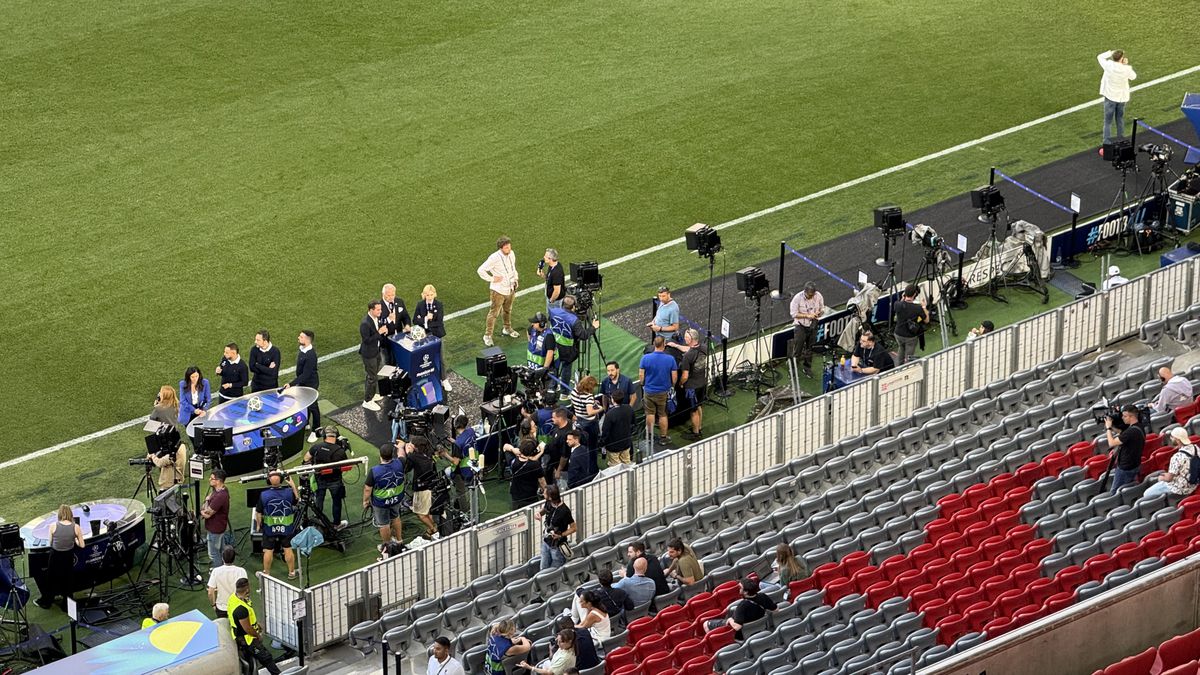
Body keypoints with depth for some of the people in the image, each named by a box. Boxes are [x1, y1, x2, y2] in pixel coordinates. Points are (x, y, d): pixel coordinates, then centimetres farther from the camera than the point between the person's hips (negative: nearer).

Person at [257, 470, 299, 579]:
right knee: (288, 549, 14)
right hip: (286, 528, 1)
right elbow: (297, 499, 8)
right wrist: (293, 485, 13)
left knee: (268, 551, 11)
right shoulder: (289, 492, -14)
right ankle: (292, 572, 26)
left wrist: (259, 525, 6)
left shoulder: (263, 495, -18)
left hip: (269, 528, -1)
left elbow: (259, 513, -10)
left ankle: (266, 573, 23)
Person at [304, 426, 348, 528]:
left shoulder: (316, 447, -15)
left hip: (320, 480, 2)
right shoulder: (340, 451, -24)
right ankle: (337, 523, 30)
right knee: (337, 501, 17)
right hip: (335, 481, -2)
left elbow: (306, 458, -1)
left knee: (319, 500, 23)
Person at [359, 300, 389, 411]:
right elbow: (367, 340, -28)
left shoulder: (377, 318, -3)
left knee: (375, 375, 24)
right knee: (372, 377, 1)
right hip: (369, 354, -9)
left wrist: (384, 330, -7)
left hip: (377, 351, 9)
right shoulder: (365, 324, -29)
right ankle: (367, 401, 14)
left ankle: (373, 395, 42)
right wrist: (379, 332, -30)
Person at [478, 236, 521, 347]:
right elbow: (480, 270, -26)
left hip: (510, 289, 7)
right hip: (498, 291, -7)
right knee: (494, 313, 0)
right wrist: (492, 279, -21)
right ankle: (487, 335, 8)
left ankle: (507, 329, 46)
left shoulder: (511, 254, -4)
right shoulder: (494, 258, -26)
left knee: (508, 310, 25)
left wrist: (515, 279, 11)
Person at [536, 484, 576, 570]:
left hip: (557, 546, -7)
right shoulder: (548, 504, -6)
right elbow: (543, 510, 17)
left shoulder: (564, 511, -27)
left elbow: (573, 528, -18)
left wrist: (561, 535, -28)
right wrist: (538, 514, -6)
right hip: (546, 543, 7)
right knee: (544, 569, 14)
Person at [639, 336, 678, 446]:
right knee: (662, 414, 12)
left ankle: (649, 435, 24)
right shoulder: (670, 359, -14)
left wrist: (643, 384, 11)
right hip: (664, 391, 0)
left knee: (650, 413, 16)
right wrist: (672, 386, 11)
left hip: (649, 390, 0)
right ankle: (663, 437, 21)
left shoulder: (646, 358, -14)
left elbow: (641, 375, -7)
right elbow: (674, 376, -9)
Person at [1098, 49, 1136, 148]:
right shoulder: (1127, 69, -17)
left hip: (1110, 97, -2)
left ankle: (1107, 146, -5)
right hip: (1122, 97, 2)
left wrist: (1111, 53, 3)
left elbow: (1099, 56, -3)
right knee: (1120, 120, 20)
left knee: (1108, 122, 1)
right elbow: (1133, 77, 4)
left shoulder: (1109, 65, -21)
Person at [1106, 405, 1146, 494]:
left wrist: (1108, 428, -12)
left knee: (1115, 493, -1)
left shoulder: (1131, 431, -27)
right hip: (1135, 466, 10)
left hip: (1125, 468, -10)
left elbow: (1112, 443, -24)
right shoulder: (1139, 428, 4)